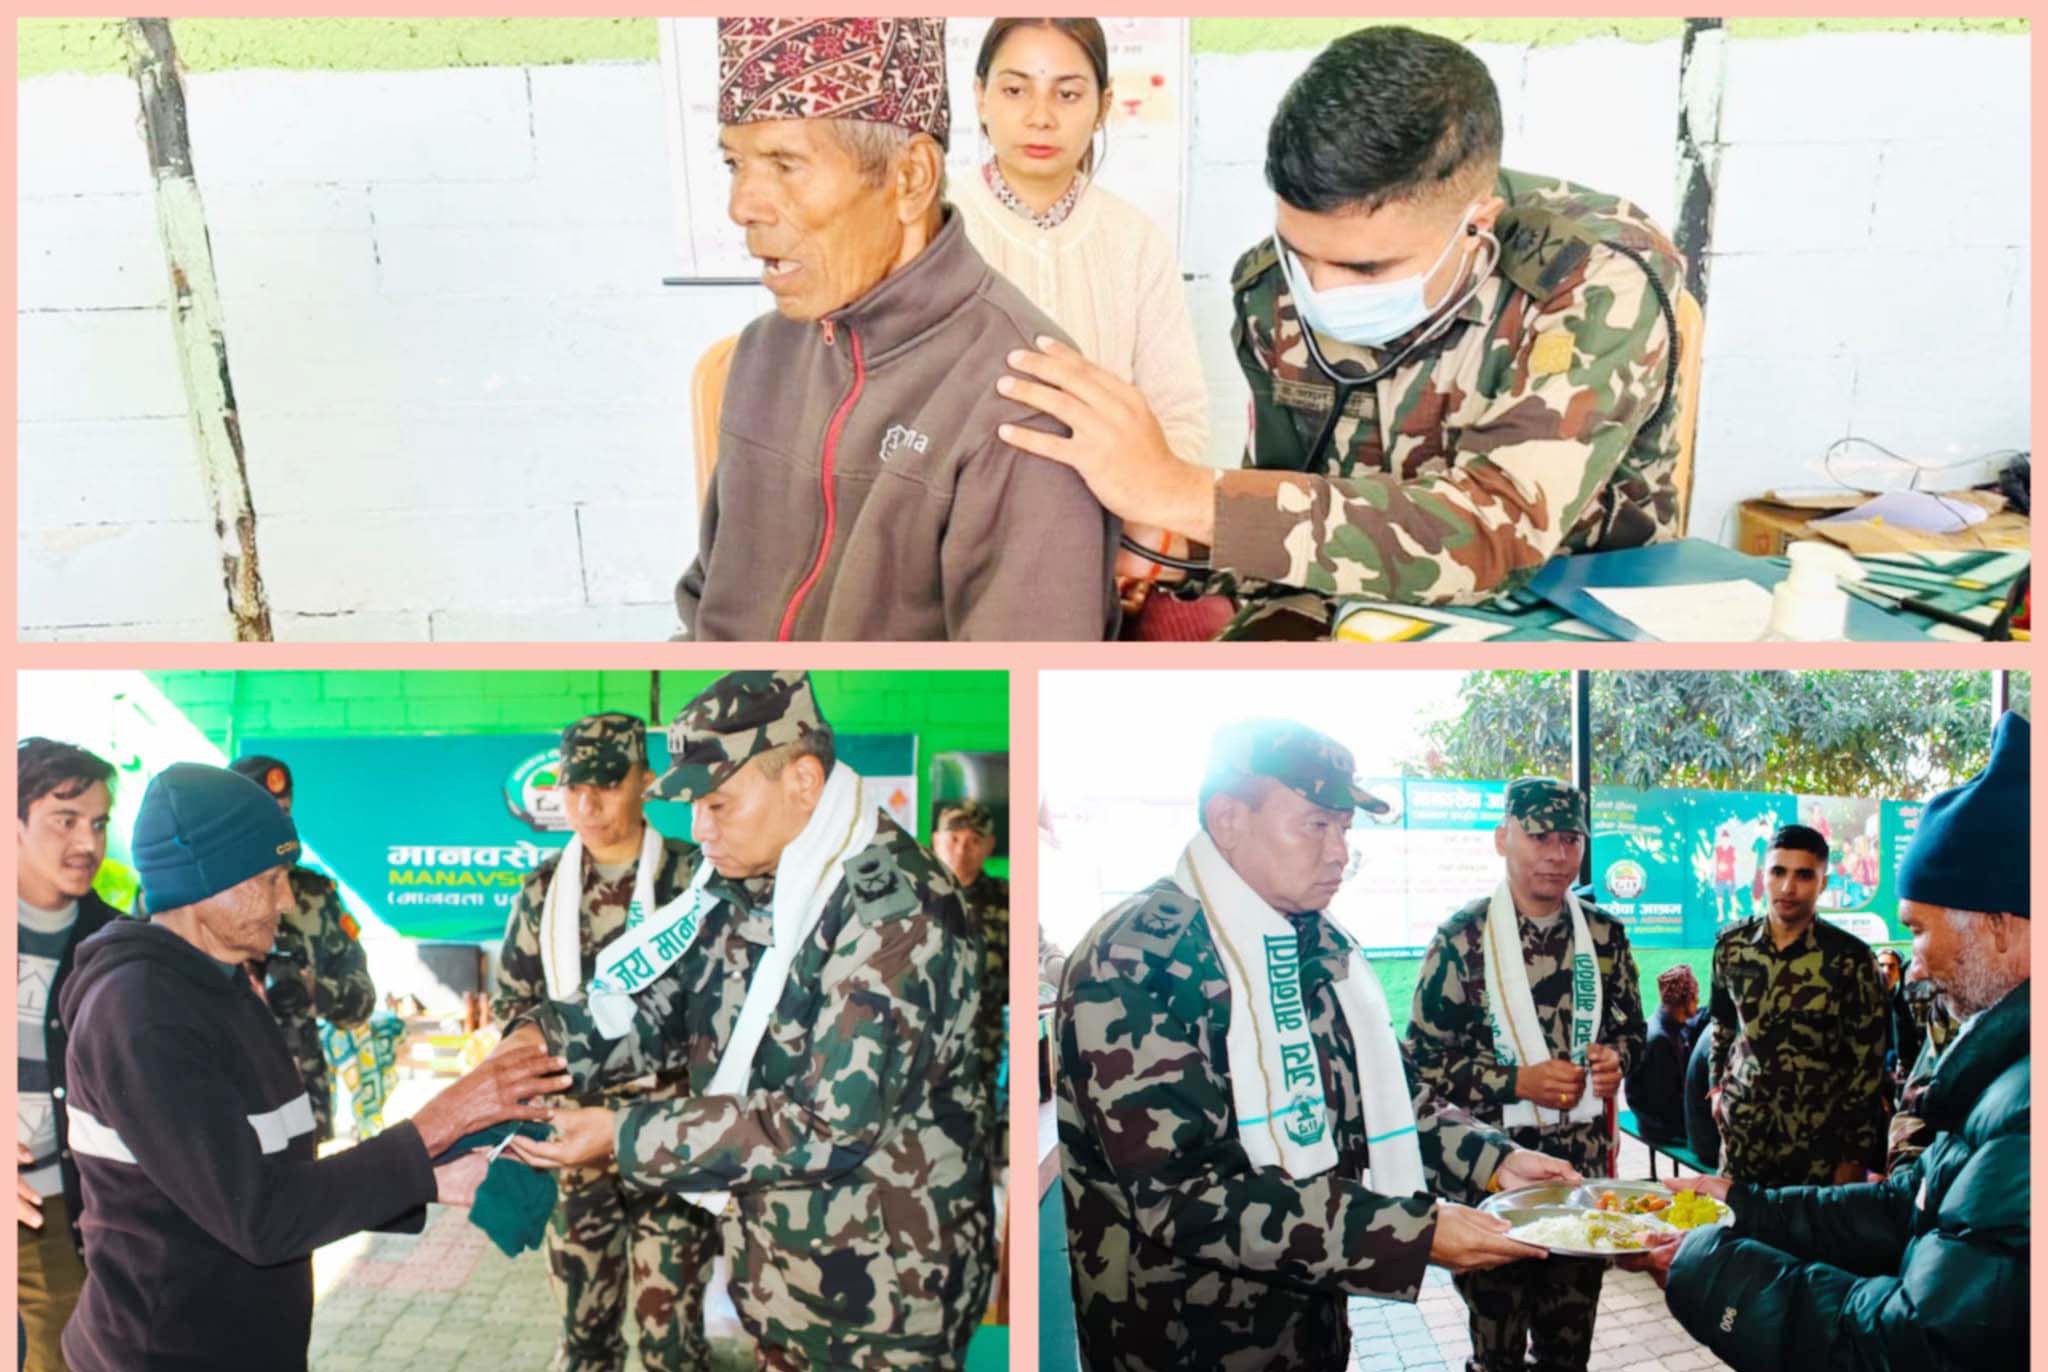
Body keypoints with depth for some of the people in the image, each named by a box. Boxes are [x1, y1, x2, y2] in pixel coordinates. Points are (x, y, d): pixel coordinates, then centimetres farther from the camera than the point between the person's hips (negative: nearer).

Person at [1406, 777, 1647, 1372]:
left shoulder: (1605, 933, 3)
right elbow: (1424, 1061, -8)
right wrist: (1518, 1082, -19)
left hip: (1584, 1162, 4)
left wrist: (1617, 1057, -7)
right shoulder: (1463, 937, -10)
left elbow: (1630, 1028, 15)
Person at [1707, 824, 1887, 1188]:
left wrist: (1855, 1156, -5)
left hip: (1818, 1142, -3)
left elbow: (1868, 1062, -6)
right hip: (1743, 1129, 3)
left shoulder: (1851, 959, -11)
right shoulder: (1732, 943, 0)